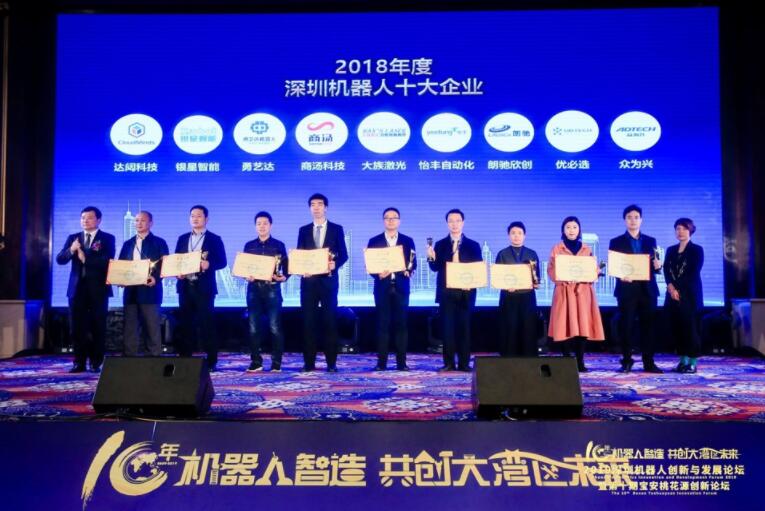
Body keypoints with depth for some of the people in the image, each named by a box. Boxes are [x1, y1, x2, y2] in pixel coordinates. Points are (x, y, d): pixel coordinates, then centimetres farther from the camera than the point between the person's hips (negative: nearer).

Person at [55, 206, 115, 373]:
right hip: (77, 287, 3)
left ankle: (96, 363, 8)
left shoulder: (107, 238, 2)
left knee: (97, 327, 0)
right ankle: (79, 362, 10)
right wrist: (71, 250, -16)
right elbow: (60, 259, 3)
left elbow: (108, 260, -13)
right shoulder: (72, 238, 13)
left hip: (98, 288, -3)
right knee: (77, 327, 3)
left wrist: (85, 258, -15)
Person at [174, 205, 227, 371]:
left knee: (207, 324, -4)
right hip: (185, 286, 4)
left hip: (204, 287, -4)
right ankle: (185, 359, 13)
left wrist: (208, 264, -20)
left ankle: (211, 361, 0)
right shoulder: (182, 239, 15)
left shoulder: (214, 239, 3)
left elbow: (222, 262, -2)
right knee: (186, 323, 6)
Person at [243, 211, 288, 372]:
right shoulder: (249, 245, 13)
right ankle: (256, 361, 10)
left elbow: (286, 268, 4)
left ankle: (276, 362, 2)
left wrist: (283, 277, -15)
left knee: (275, 327, -5)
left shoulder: (278, 245, 6)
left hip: (272, 288, -2)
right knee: (253, 327, 1)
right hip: (254, 288, 3)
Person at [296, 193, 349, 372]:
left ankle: (331, 362, 4)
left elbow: (343, 255, 2)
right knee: (308, 321, 1)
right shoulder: (303, 230, 12)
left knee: (330, 321, -1)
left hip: (329, 280, -2)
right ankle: (309, 362, 7)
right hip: (308, 280, 2)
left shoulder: (337, 229, 6)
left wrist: (335, 264, -18)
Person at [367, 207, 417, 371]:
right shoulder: (374, 241, 7)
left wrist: (408, 270, -16)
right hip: (382, 287, -1)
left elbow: (413, 263, 6)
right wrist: (378, 274, -16)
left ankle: (401, 362, 7)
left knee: (401, 324, 2)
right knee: (383, 325, 1)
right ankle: (381, 362, 6)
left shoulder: (408, 241, 9)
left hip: (401, 287, 1)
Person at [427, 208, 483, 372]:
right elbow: (436, 268, 0)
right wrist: (431, 258, -20)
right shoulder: (440, 245, 7)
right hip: (446, 293, 1)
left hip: (465, 293, 0)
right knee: (447, 328, 1)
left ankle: (464, 363, 9)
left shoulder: (473, 245, 5)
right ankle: (448, 363, 7)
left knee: (464, 328, 3)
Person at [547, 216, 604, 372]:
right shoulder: (556, 249, 7)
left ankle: (580, 362, 4)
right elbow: (551, 271, 1)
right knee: (566, 326, -6)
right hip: (564, 292, -2)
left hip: (583, 292, 2)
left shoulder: (587, 250, 13)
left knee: (582, 326, -2)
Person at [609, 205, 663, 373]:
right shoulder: (616, 242, 6)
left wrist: (657, 266, -11)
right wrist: (621, 275, -19)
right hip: (627, 290, -2)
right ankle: (627, 361, 7)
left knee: (648, 326, 3)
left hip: (647, 290, 2)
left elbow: (655, 266, 11)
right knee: (626, 326, -1)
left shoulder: (651, 241, 13)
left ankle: (649, 362, 8)